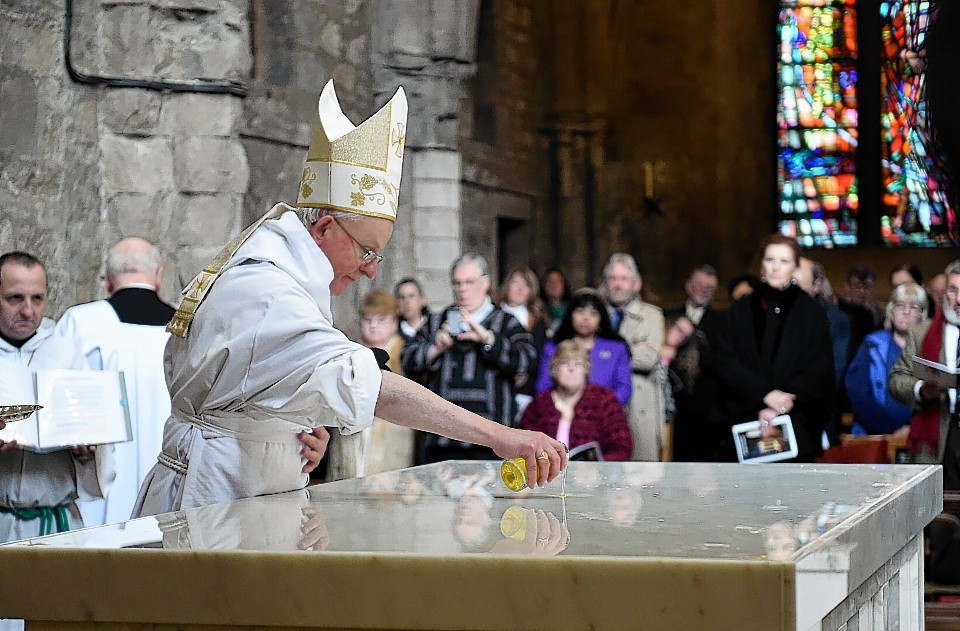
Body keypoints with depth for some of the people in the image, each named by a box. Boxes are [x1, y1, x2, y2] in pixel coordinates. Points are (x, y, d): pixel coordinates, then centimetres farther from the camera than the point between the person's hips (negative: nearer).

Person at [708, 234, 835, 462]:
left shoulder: (811, 313, 6)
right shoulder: (740, 311, 11)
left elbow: (817, 373, 0)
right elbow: (724, 362, 1)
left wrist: (777, 409, -12)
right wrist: (764, 394, -13)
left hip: (796, 425, -1)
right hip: (743, 424, 1)